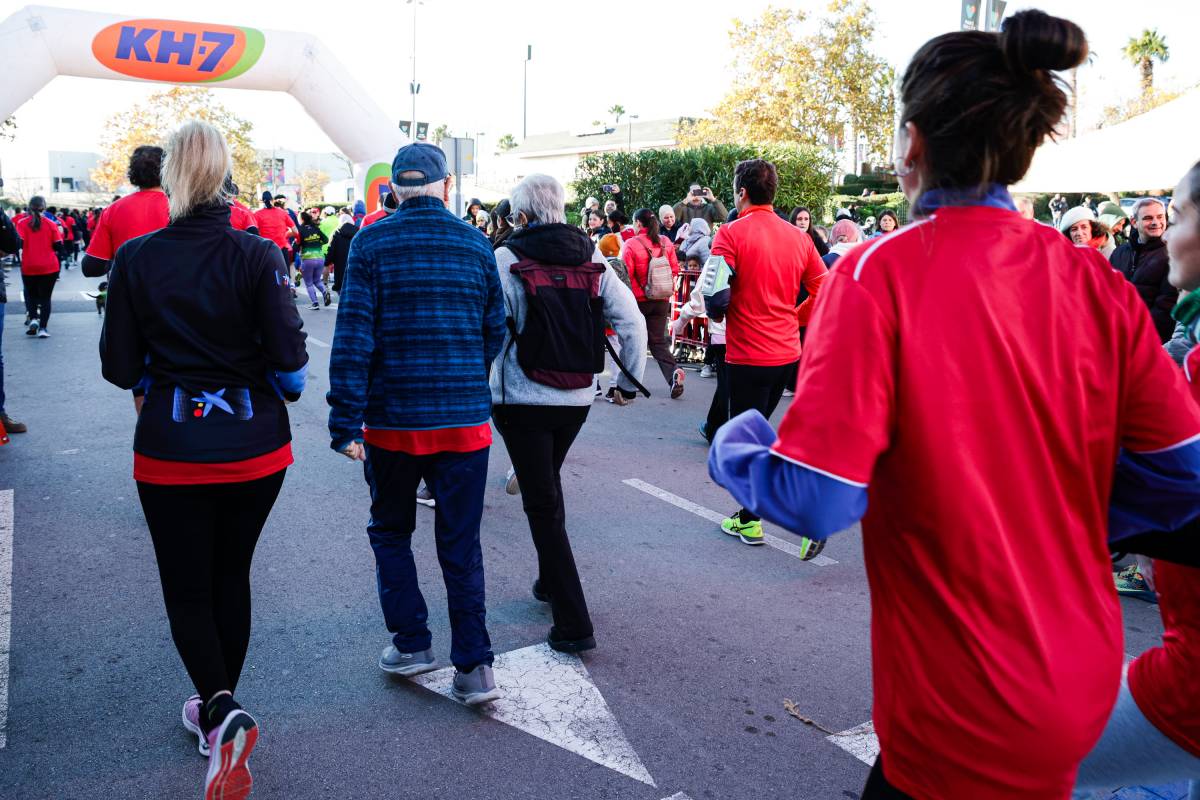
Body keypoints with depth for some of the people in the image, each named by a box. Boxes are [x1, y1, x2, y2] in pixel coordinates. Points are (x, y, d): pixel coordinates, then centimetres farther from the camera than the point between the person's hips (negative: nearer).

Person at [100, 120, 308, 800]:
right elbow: (290, 361, -15)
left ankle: (221, 708, -8)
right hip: (256, 447, 1)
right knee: (232, 577, 19)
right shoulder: (258, 255, -11)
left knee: (187, 590, 12)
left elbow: (120, 368, -4)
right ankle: (220, 705, 35)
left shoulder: (135, 259, -8)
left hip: (172, 449, -1)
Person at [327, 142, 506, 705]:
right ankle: (474, 667, 9)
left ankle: (411, 644, 22)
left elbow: (352, 335, -11)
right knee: (461, 543, 9)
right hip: (465, 420, 2)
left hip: (392, 420, -1)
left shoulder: (371, 243, -4)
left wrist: (345, 422, -9)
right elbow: (494, 332, 7)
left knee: (391, 532, 19)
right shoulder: (476, 244, 3)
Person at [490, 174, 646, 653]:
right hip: (578, 398, 5)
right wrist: (630, 379, 12)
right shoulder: (592, 259, 3)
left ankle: (573, 624, -1)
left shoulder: (507, 258, -10)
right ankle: (551, 582, 37)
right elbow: (632, 322, 1)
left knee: (542, 506, 0)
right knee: (548, 485, 26)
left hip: (522, 399, -5)